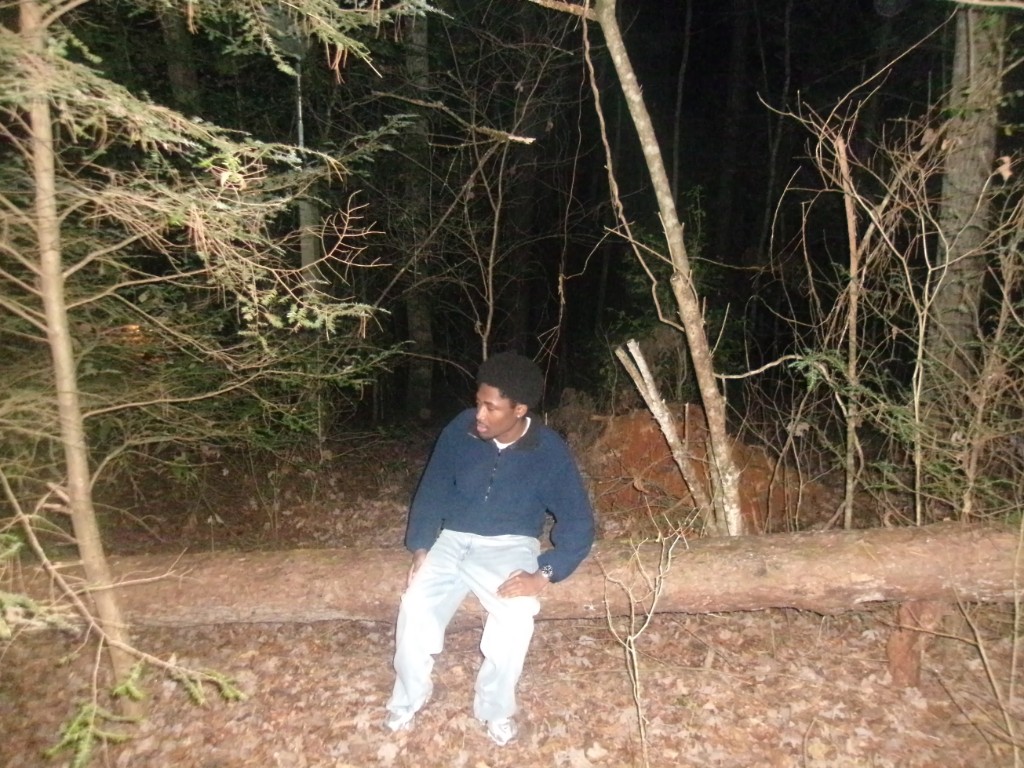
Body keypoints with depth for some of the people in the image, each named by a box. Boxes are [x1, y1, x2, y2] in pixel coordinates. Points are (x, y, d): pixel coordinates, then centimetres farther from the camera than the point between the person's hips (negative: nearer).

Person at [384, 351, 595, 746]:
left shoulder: (550, 451, -16)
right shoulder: (460, 429, -11)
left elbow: (578, 522, -13)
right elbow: (432, 489, 2)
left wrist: (543, 574, -26)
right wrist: (420, 548, -9)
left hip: (510, 546, -2)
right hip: (453, 539, 2)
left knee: (516, 617, -29)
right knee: (415, 605, -22)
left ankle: (496, 707, -1)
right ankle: (409, 696, 8)